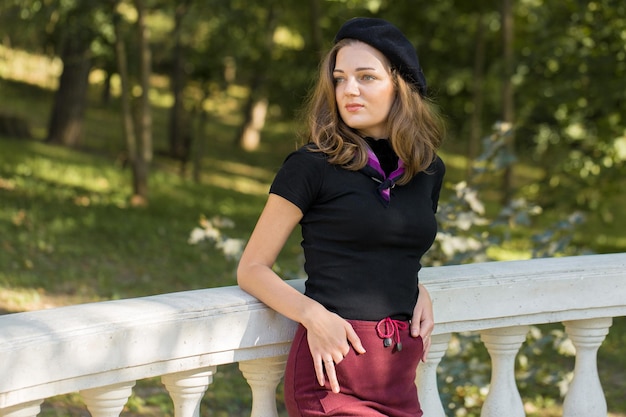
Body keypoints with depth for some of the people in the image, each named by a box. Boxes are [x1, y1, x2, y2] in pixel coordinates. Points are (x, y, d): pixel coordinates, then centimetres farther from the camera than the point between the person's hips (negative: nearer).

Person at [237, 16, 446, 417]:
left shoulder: (428, 171, 10)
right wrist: (313, 315, -19)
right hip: (334, 369, -5)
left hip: (399, 374, 5)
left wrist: (418, 290, 6)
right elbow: (252, 268, -2)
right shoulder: (313, 166, -4)